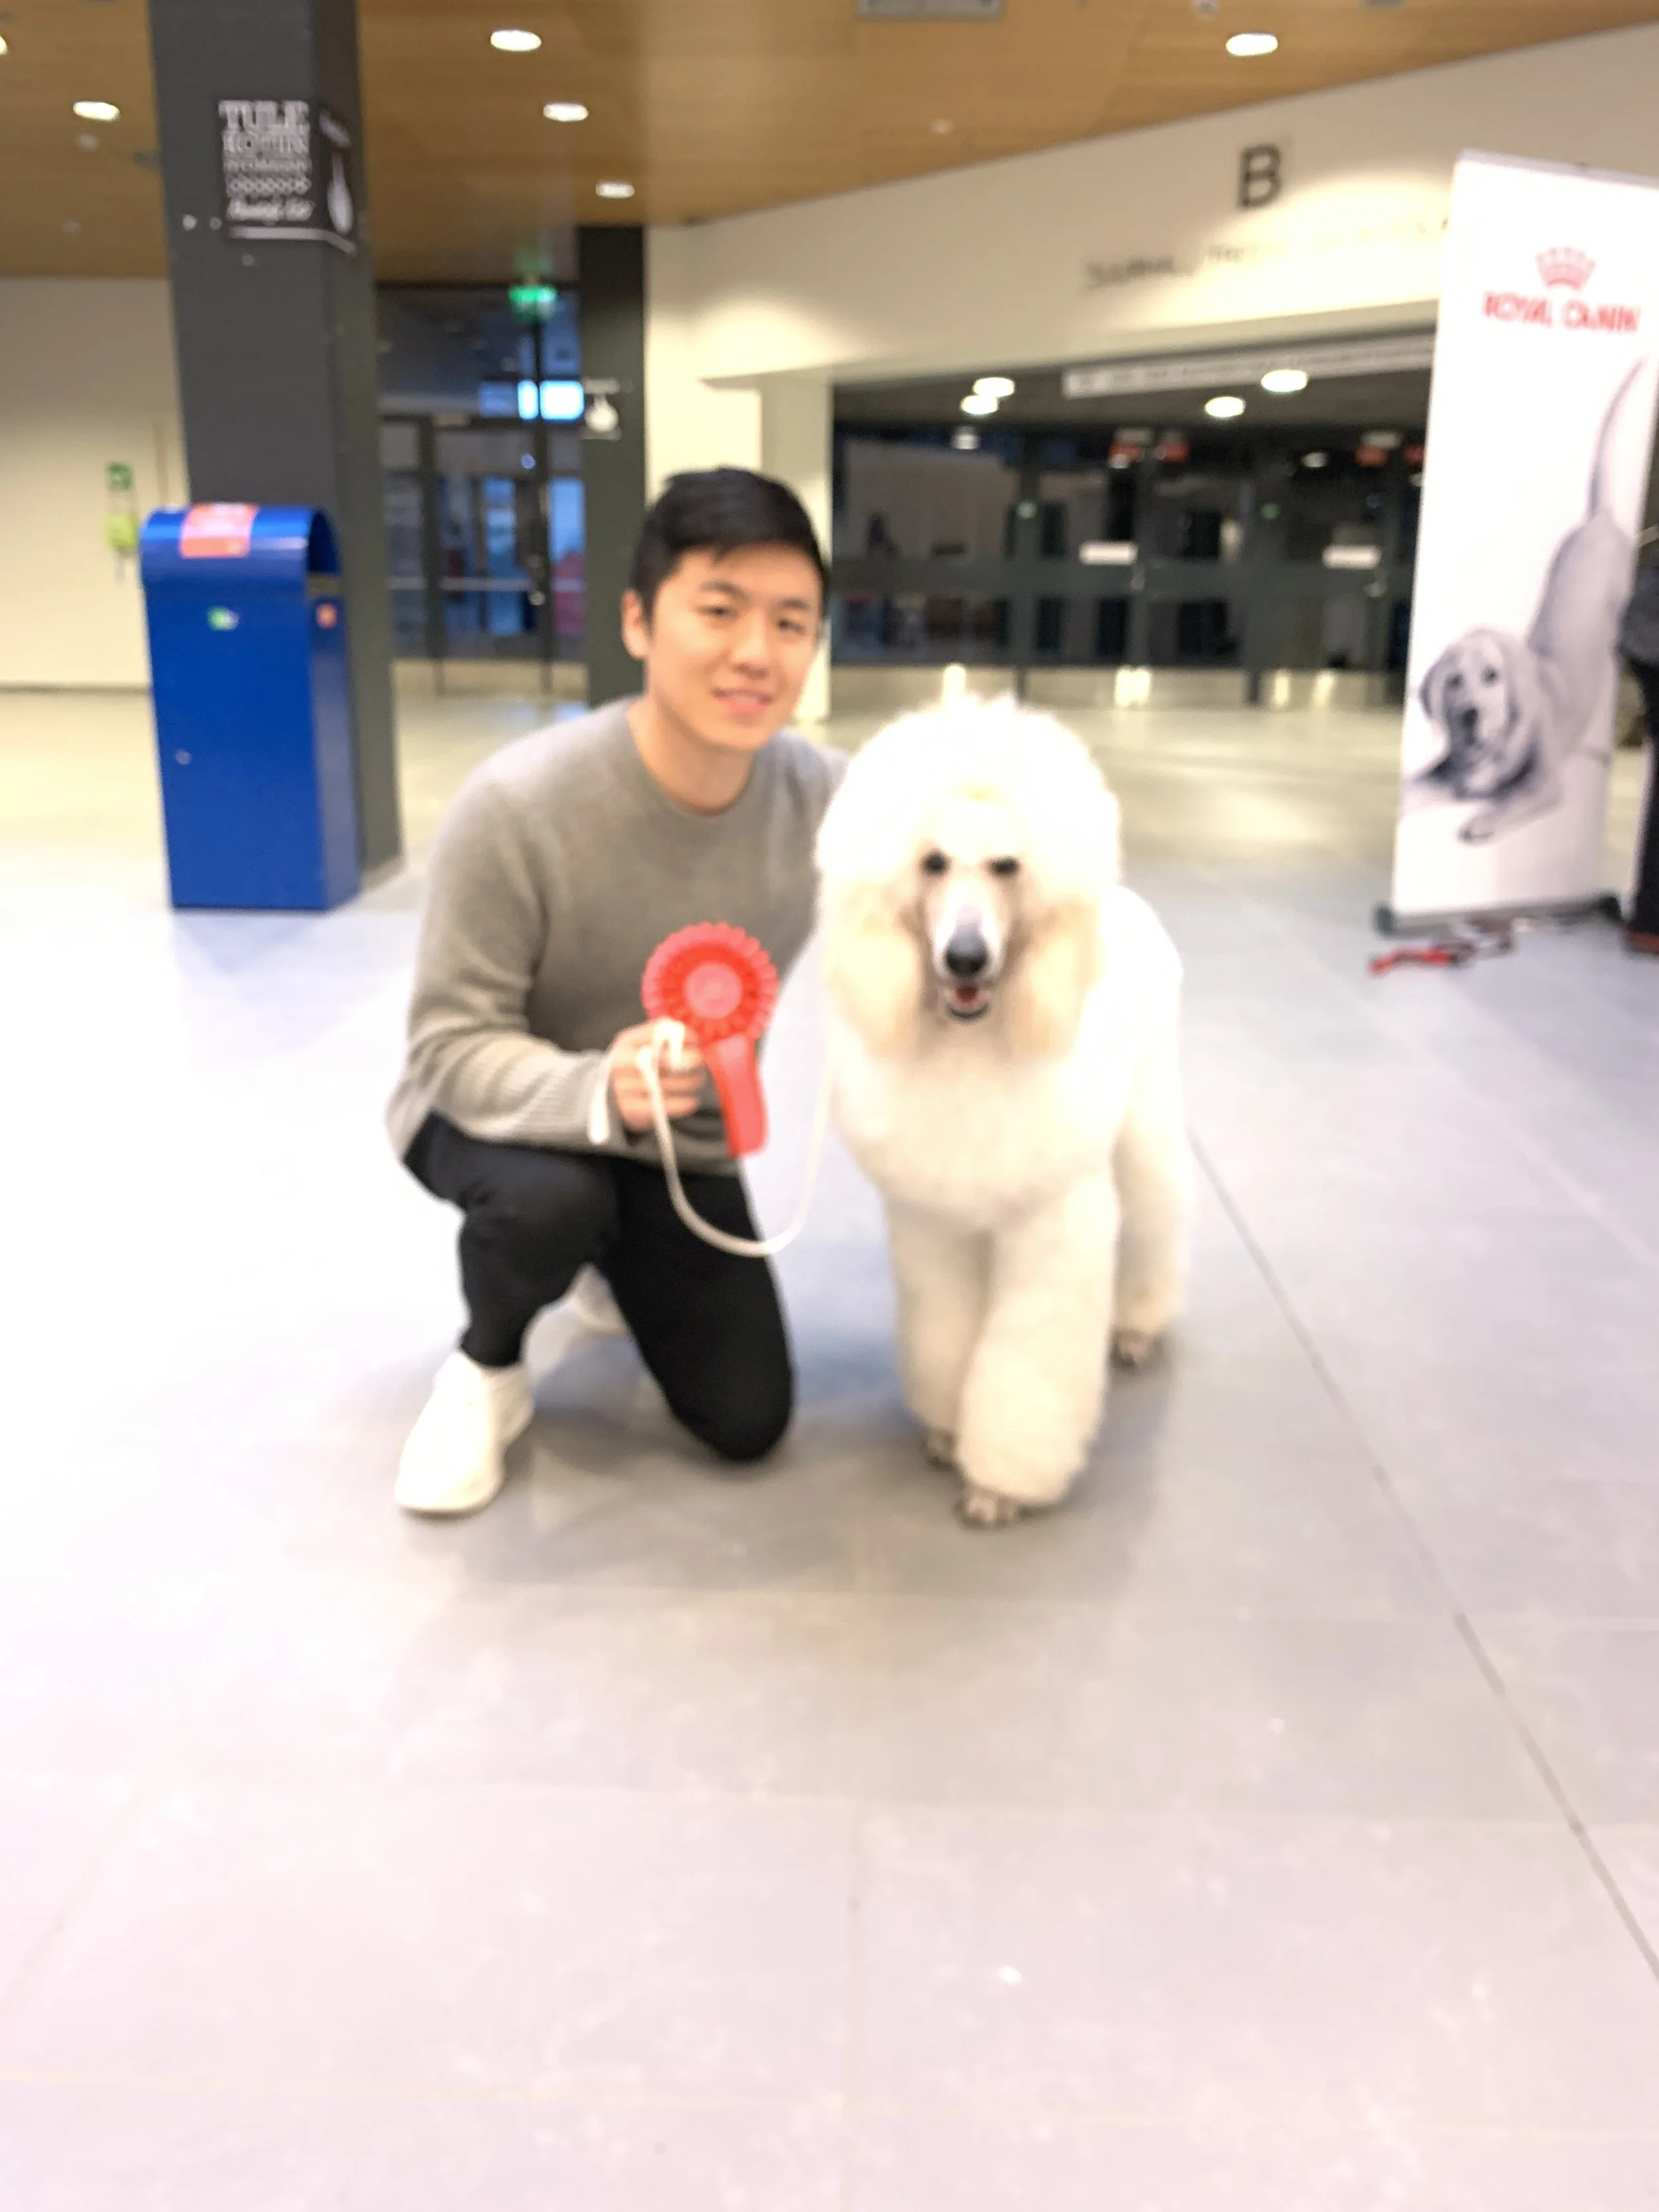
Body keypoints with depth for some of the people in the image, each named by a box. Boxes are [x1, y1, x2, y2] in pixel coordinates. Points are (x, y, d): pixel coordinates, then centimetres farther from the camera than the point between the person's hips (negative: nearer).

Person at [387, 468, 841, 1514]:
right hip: (492, 1112, -3)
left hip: (685, 1141, 4)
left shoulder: (827, 798, -21)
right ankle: (487, 1369, -2)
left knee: (748, 1423, 2)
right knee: (553, 1200, -40)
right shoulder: (514, 806, -32)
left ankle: (626, 1269, 34)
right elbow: (459, 1048, -27)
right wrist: (599, 1094, -46)